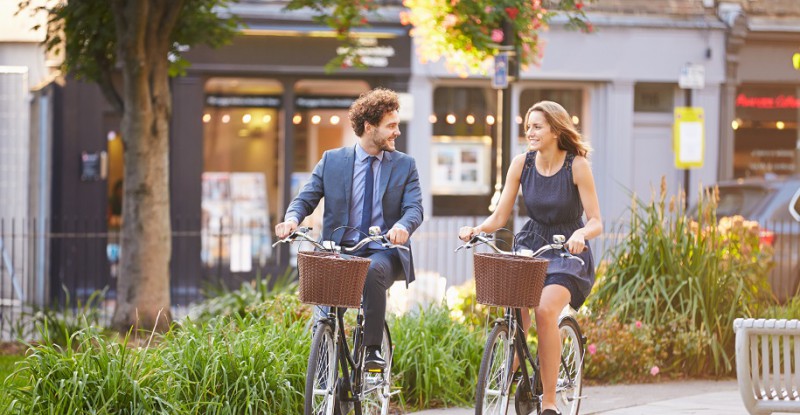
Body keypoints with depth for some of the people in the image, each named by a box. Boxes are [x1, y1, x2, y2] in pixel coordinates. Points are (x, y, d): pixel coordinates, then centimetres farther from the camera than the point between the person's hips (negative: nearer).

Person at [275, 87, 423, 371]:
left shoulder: (404, 165, 9)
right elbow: (306, 198, 7)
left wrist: (402, 226, -29)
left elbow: (414, 207, -3)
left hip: (384, 252, -1)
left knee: (374, 271, -37)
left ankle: (373, 350, -30)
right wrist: (292, 219, -18)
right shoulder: (332, 161, 9)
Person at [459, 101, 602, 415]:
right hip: (531, 246, 4)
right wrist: (476, 229, -20)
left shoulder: (577, 166, -12)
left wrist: (580, 234, -35)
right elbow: (499, 217, -1)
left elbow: (596, 222, -14)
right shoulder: (521, 164, -2)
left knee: (546, 310, -27)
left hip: (567, 252, -4)